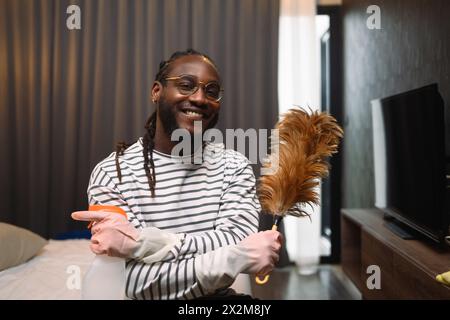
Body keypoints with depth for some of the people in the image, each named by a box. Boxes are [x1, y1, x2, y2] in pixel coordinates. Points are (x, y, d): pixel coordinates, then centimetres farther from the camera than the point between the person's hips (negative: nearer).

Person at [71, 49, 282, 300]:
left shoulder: (234, 166, -1)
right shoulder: (112, 174, -9)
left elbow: (235, 243, -15)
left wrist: (140, 242, -25)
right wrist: (238, 258, -25)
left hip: (219, 298, 3)